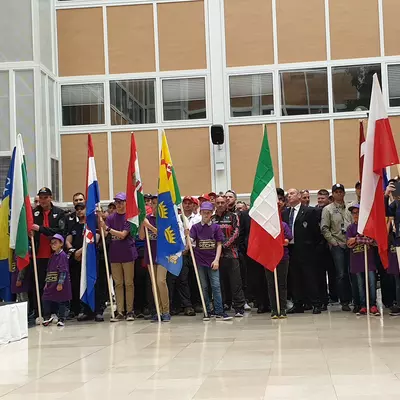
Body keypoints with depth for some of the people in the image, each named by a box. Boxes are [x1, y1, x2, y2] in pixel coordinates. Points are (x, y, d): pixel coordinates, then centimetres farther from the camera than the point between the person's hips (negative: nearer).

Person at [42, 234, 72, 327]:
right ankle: (48, 317, 19)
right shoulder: (52, 256, 13)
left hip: (60, 284, -8)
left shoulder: (62, 255, -12)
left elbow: (63, 271, -17)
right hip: (51, 284, 8)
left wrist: (60, 283, -20)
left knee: (61, 302, 1)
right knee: (45, 299, 6)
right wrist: (47, 282, 17)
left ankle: (61, 319, 11)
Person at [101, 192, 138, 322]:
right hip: (114, 254, 4)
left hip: (127, 254, -4)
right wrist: (100, 223, -18)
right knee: (118, 284, 6)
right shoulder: (111, 218, 7)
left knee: (129, 283, 3)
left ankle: (130, 311, 9)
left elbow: (123, 234, -15)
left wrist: (107, 228, -23)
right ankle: (120, 312, 10)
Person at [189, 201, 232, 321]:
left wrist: (216, 260, -6)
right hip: (200, 261, 1)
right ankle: (207, 312, 12)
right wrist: (187, 236, -28)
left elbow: (219, 244, 3)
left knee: (216, 286, -5)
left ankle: (219, 312, -4)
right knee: (203, 287, 5)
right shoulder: (195, 227, 4)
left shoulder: (216, 227, 4)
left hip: (212, 261, -1)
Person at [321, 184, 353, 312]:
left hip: (350, 244, 3)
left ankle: (356, 300, 7)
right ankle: (344, 301, 3)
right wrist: (334, 242, -7)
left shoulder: (349, 209, 13)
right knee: (341, 274, -4)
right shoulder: (328, 209, 4)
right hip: (337, 246, -2)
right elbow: (324, 228, -1)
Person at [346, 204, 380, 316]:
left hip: (369, 257, -2)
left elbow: (375, 241, -4)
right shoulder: (351, 227, 6)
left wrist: (356, 239, -12)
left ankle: (373, 305, -1)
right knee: (360, 283, 6)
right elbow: (349, 244, -3)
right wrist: (366, 240, -12)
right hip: (356, 259, 2)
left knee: (372, 281, -7)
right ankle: (363, 306, 10)